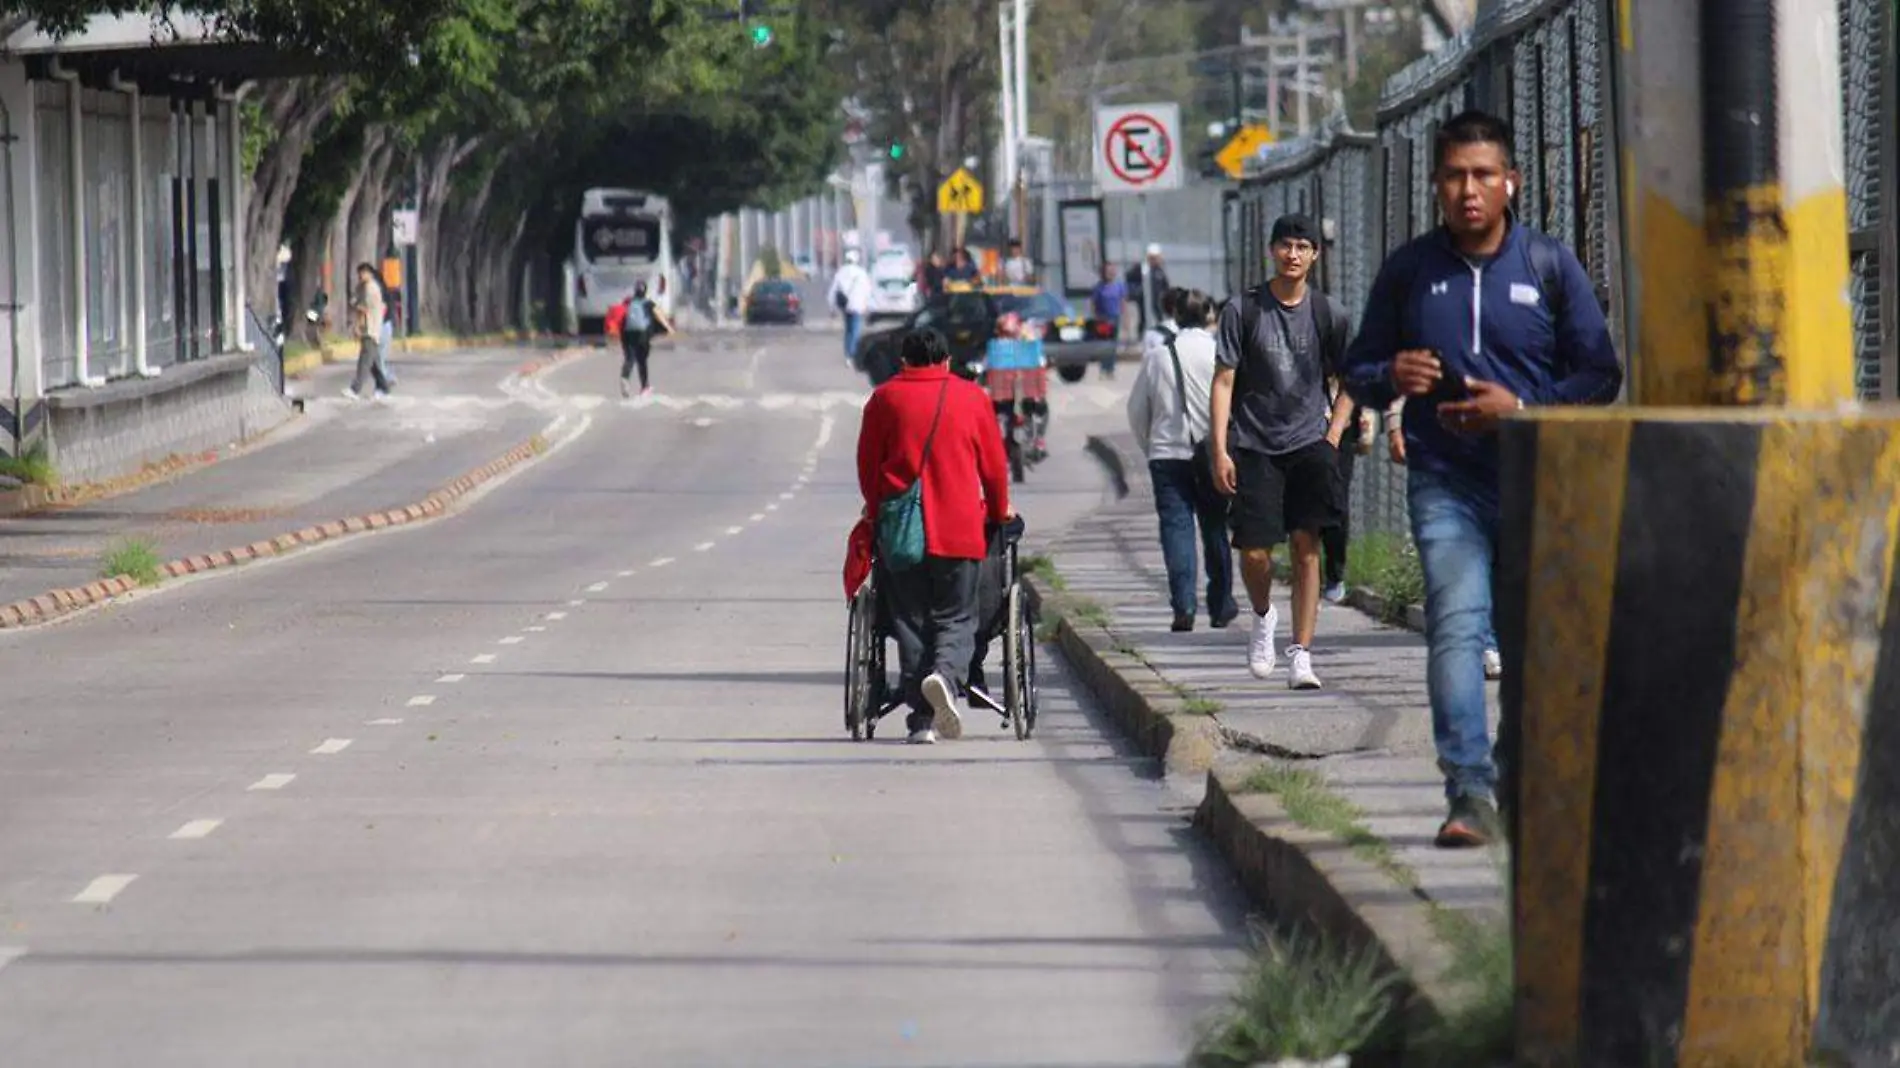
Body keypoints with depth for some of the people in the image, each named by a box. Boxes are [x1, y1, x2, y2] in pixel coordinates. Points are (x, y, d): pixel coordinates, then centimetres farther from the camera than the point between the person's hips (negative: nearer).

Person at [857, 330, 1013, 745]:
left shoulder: (885, 398, 7)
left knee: (911, 620, 7)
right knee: (955, 619, 5)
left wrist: (876, 509, 25)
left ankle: (921, 720, 3)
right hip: (959, 530, -1)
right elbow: (994, 465, 10)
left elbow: (867, 463, 10)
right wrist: (1000, 512, 25)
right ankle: (946, 676, -26)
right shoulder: (972, 397, 7)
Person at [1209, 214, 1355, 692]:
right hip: (1254, 445, -1)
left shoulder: (1327, 314, 5)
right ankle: (1263, 616, 28)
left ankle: (1301, 654, -5)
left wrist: (1333, 436, 3)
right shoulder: (1243, 311, 0)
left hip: (1309, 441, 1)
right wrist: (1220, 450, -6)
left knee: (1306, 545, -8)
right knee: (1254, 552, -5)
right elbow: (1224, 382, 1)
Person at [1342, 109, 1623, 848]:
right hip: (1446, 482, 0)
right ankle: (1471, 792, -24)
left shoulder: (1550, 267, 3)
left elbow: (1601, 373, 4)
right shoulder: (1408, 272, 8)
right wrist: (1391, 377, -8)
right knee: (1456, 625, -17)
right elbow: (1357, 371, 16)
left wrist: (1521, 408, -12)